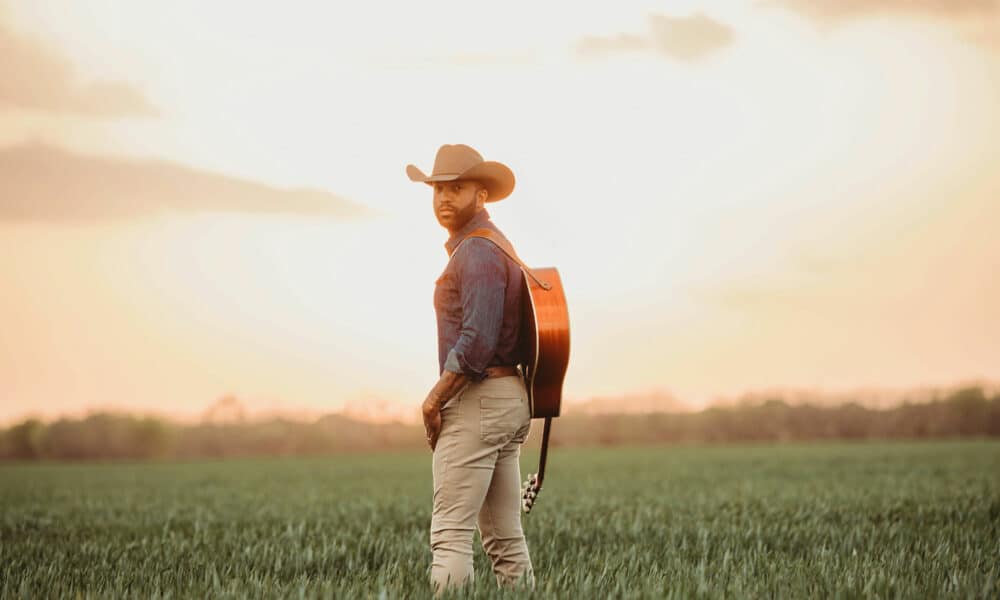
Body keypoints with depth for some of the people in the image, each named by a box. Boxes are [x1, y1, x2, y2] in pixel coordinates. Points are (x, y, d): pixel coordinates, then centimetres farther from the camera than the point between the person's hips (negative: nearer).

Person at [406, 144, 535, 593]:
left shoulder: (477, 252, -13)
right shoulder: (498, 248, 19)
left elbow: (477, 341, -22)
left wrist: (435, 399, -13)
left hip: (476, 402, -10)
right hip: (512, 400, 10)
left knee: (451, 532, -12)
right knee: (505, 536, 9)